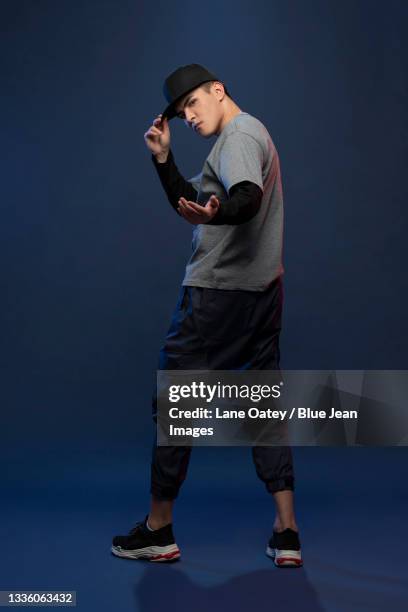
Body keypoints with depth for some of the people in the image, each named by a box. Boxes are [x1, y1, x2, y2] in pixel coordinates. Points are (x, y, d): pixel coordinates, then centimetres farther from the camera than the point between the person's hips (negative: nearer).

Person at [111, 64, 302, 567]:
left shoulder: (239, 134, -9)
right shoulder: (249, 137, 22)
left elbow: (248, 198, -30)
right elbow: (191, 205, 23)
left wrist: (215, 214, -50)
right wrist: (163, 158, 13)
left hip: (218, 290, -10)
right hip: (262, 290, 10)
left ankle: (158, 530, 9)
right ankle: (286, 534, 6)